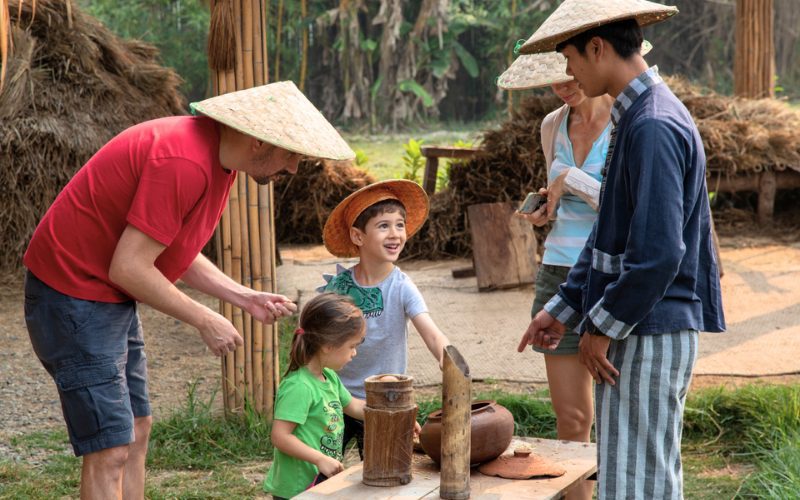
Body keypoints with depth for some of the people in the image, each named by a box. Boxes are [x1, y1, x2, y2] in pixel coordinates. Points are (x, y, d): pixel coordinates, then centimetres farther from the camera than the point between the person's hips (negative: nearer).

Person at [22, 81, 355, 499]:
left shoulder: (218, 160, 6)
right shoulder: (184, 163, -26)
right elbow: (129, 268, -25)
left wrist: (244, 298, 4)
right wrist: (204, 320, -15)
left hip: (113, 301, 11)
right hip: (73, 297, -11)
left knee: (136, 433, 14)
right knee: (110, 451, -9)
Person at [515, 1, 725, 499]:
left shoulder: (654, 127, -18)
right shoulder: (637, 116, 14)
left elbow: (658, 253, -24)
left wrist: (602, 328, -14)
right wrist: (563, 309, 19)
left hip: (650, 336, -10)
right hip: (632, 330, 10)